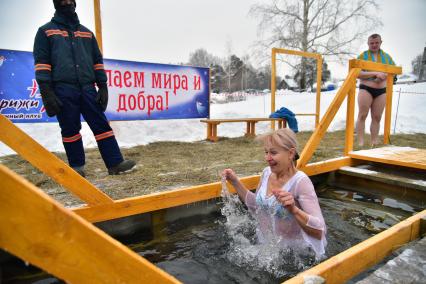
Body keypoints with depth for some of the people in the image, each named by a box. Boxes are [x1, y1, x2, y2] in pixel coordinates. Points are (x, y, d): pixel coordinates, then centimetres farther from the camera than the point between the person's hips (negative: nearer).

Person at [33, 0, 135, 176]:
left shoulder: (86, 32, 22)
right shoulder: (46, 31, 11)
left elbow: (97, 60, 18)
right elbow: (41, 62, 1)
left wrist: (102, 86, 7)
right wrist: (46, 93, -9)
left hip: (87, 89, 3)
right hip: (63, 90, -2)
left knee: (101, 125, -4)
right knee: (70, 129, 1)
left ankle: (115, 163, -4)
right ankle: (77, 167, 14)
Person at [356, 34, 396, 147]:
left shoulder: (386, 56, 13)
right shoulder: (363, 55, 0)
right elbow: (358, 73, -12)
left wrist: (385, 76, -7)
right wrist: (375, 73, -21)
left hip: (382, 91, 4)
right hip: (366, 89, -4)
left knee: (377, 117, 4)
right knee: (362, 115, -6)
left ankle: (374, 143, 10)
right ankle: (360, 143, -5)